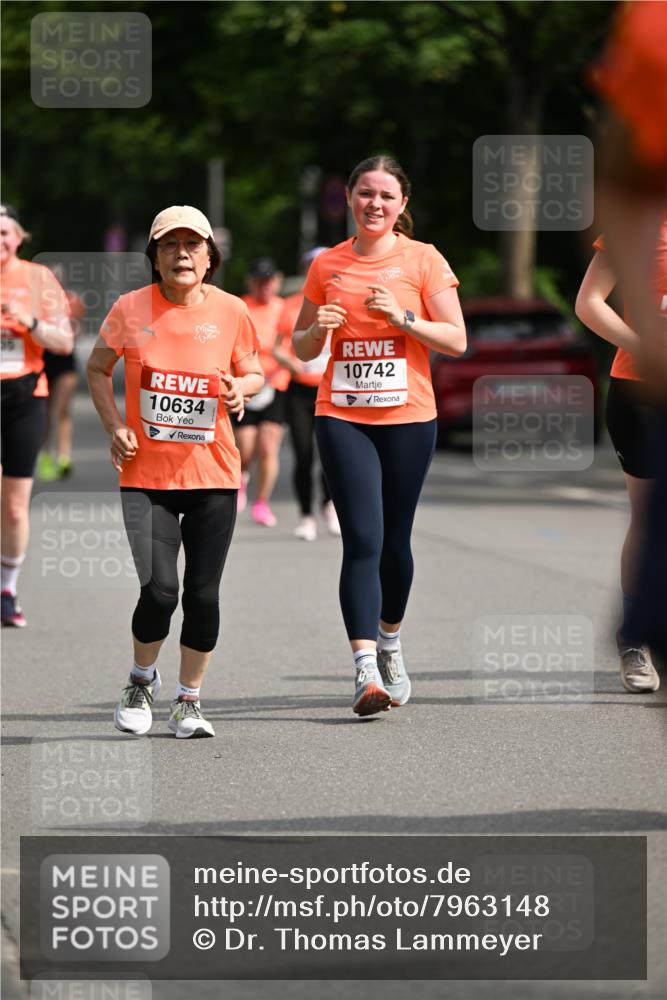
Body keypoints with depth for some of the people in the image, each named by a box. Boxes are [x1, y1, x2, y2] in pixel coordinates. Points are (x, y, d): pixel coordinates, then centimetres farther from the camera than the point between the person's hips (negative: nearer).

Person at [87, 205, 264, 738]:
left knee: (203, 595, 1)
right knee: (159, 590, -12)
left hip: (213, 475, 1)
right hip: (146, 475, -1)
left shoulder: (231, 311, -1)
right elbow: (98, 368, 12)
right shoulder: (131, 309, -3)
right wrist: (115, 426, -1)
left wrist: (242, 388, -10)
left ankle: (189, 702, 19)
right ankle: (142, 681, 17)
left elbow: (254, 373, 13)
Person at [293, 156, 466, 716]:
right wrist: (318, 329, -7)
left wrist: (402, 317, -16)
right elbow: (302, 349, 15)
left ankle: (391, 645, 34)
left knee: (395, 541, 9)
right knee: (362, 540, -12)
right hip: (342, 417, 0)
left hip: (408, 417, 0)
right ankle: (366, 670, -19)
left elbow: (456, 340, -2)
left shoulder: (423, 260, 1)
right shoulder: (328, 265, 7)